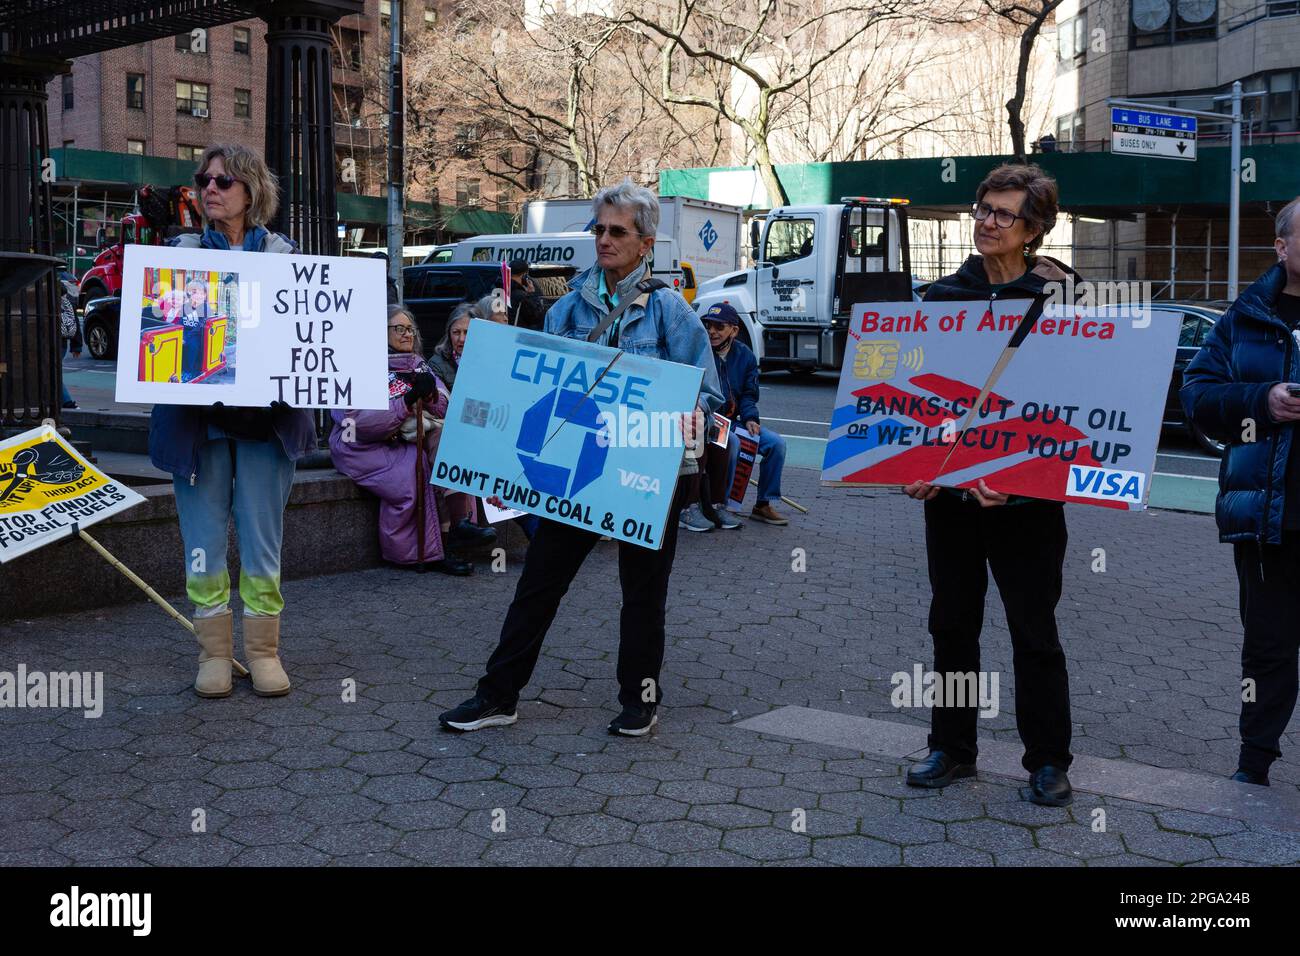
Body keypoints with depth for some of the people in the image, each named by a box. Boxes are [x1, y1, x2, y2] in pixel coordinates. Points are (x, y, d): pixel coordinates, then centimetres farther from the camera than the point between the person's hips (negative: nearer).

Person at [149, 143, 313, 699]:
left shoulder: (284, 256, 7)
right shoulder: (180, 253, 8)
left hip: (267, 418, 0)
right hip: (197, 417, 1)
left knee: (262, 539, 3)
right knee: (204, 539, 3)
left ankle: (263, 651, 13)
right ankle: (214, 652, 14)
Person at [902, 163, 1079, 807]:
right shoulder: (944, 296, 7)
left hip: (1026, 493, -4)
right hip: (948, 487, 4)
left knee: (1034, 631, 5)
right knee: (952, 624, 13)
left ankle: (1047, 760, 19)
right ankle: (952, 748, 26)